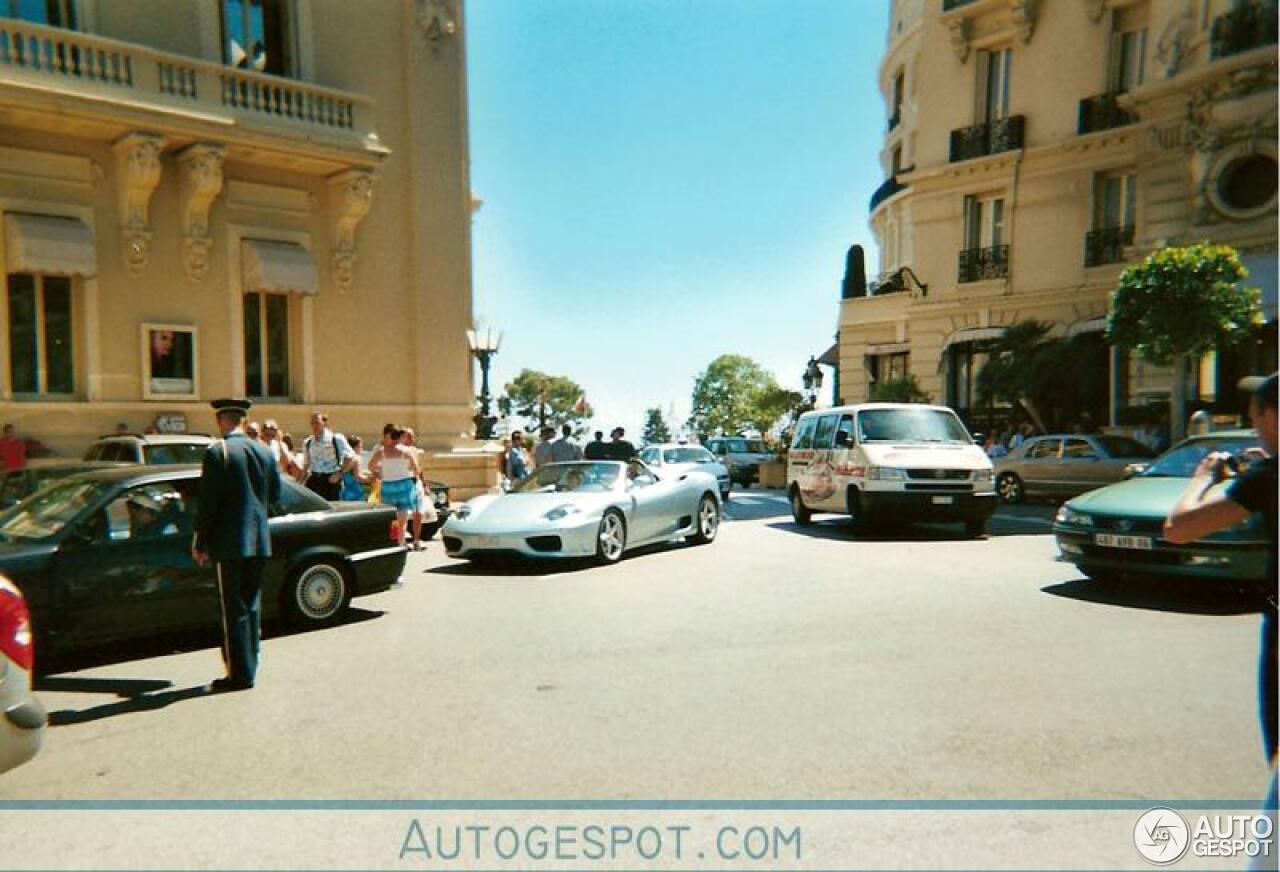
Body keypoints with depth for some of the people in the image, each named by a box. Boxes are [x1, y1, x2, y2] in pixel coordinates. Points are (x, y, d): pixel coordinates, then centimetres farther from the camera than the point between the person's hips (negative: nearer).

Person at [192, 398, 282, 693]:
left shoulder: (217, 452, -11)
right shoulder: (264, 451, 7)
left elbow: (207, 502, -11)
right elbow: (275, 494, 11)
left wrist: (200, 543, -3)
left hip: (231, 541, -6)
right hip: (259, 541, 6)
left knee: (235, 609, 1)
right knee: (251, 605, 15)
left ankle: (240, 674, 6)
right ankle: (248, 667, 23)